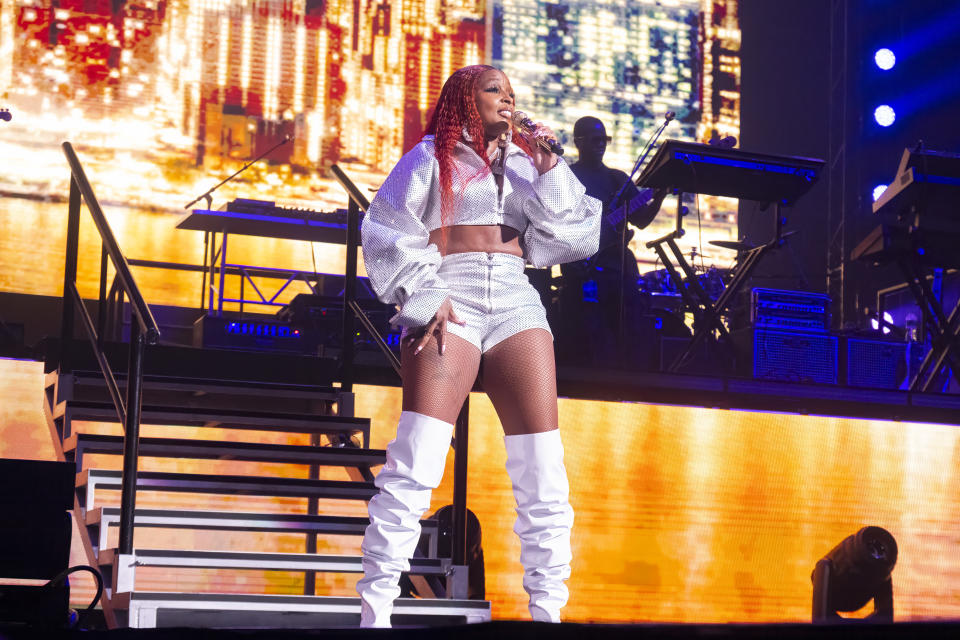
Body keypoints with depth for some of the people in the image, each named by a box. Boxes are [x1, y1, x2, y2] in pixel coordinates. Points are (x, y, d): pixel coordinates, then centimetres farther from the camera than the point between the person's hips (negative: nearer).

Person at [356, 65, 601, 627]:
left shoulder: (524, 161, 25)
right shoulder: (433, 156, 15)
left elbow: (566, 232, 16)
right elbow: (390, 232, 6)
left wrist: (549, 167, 6)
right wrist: (425, 299, -7)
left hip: (517, 302, 4)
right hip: (450, 296, -4)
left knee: (543, 472, -6)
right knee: (414, 465, -17)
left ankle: (548, 612, -3)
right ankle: (375, 611, -17)